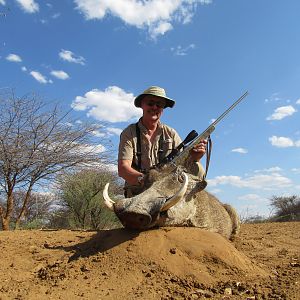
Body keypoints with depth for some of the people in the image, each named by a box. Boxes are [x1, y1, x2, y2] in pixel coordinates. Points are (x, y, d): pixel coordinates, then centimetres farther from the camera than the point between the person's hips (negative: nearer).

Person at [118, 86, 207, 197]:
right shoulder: (129, 133, 0)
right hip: (137, 194, -3)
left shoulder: (171, 134, 7)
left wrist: (193, 159, -22)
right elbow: (123, 168, -12)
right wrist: (144, 179, -31)